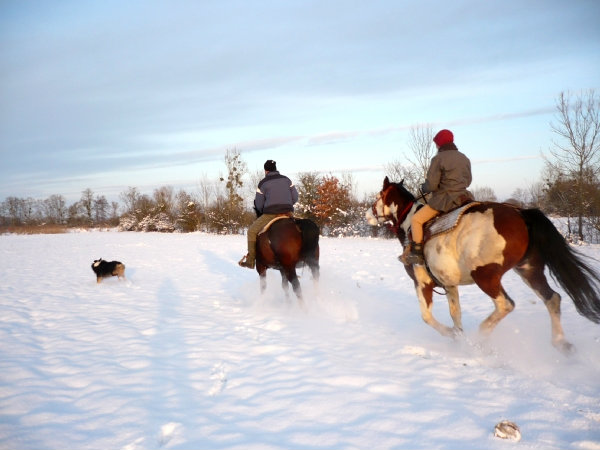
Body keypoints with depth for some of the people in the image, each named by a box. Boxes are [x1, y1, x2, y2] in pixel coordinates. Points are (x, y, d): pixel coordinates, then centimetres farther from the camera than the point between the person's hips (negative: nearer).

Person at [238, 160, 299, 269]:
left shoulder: (263, 183, 1)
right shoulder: (286, 179, 13)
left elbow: (258, 205, 4)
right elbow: (295, 197, 10)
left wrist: (262, 212, 24)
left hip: (270, 214, -4)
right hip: (288, 213, 5)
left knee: (252, 231, 9)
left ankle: (250, 260, 6)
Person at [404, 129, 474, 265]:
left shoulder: (438, 158, -10)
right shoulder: (465, 159, 13)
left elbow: (431, 185, -14)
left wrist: (423, 188, 7)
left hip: (444, 199, -8)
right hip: (463, 197, 8)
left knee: (416, 220, -2)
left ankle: (417, 254, -8)